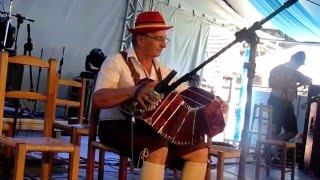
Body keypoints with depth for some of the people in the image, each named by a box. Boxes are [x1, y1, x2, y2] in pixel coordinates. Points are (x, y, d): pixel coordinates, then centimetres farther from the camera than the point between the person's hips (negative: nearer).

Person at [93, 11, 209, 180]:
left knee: (200, 149, -8)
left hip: (153, 129, 7)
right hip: (117, 126, -7)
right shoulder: (117, 62, -4)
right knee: (159, 148, -34)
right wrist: (133, 91, -34)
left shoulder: (161, 70, 17)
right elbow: (98, 99, -18)